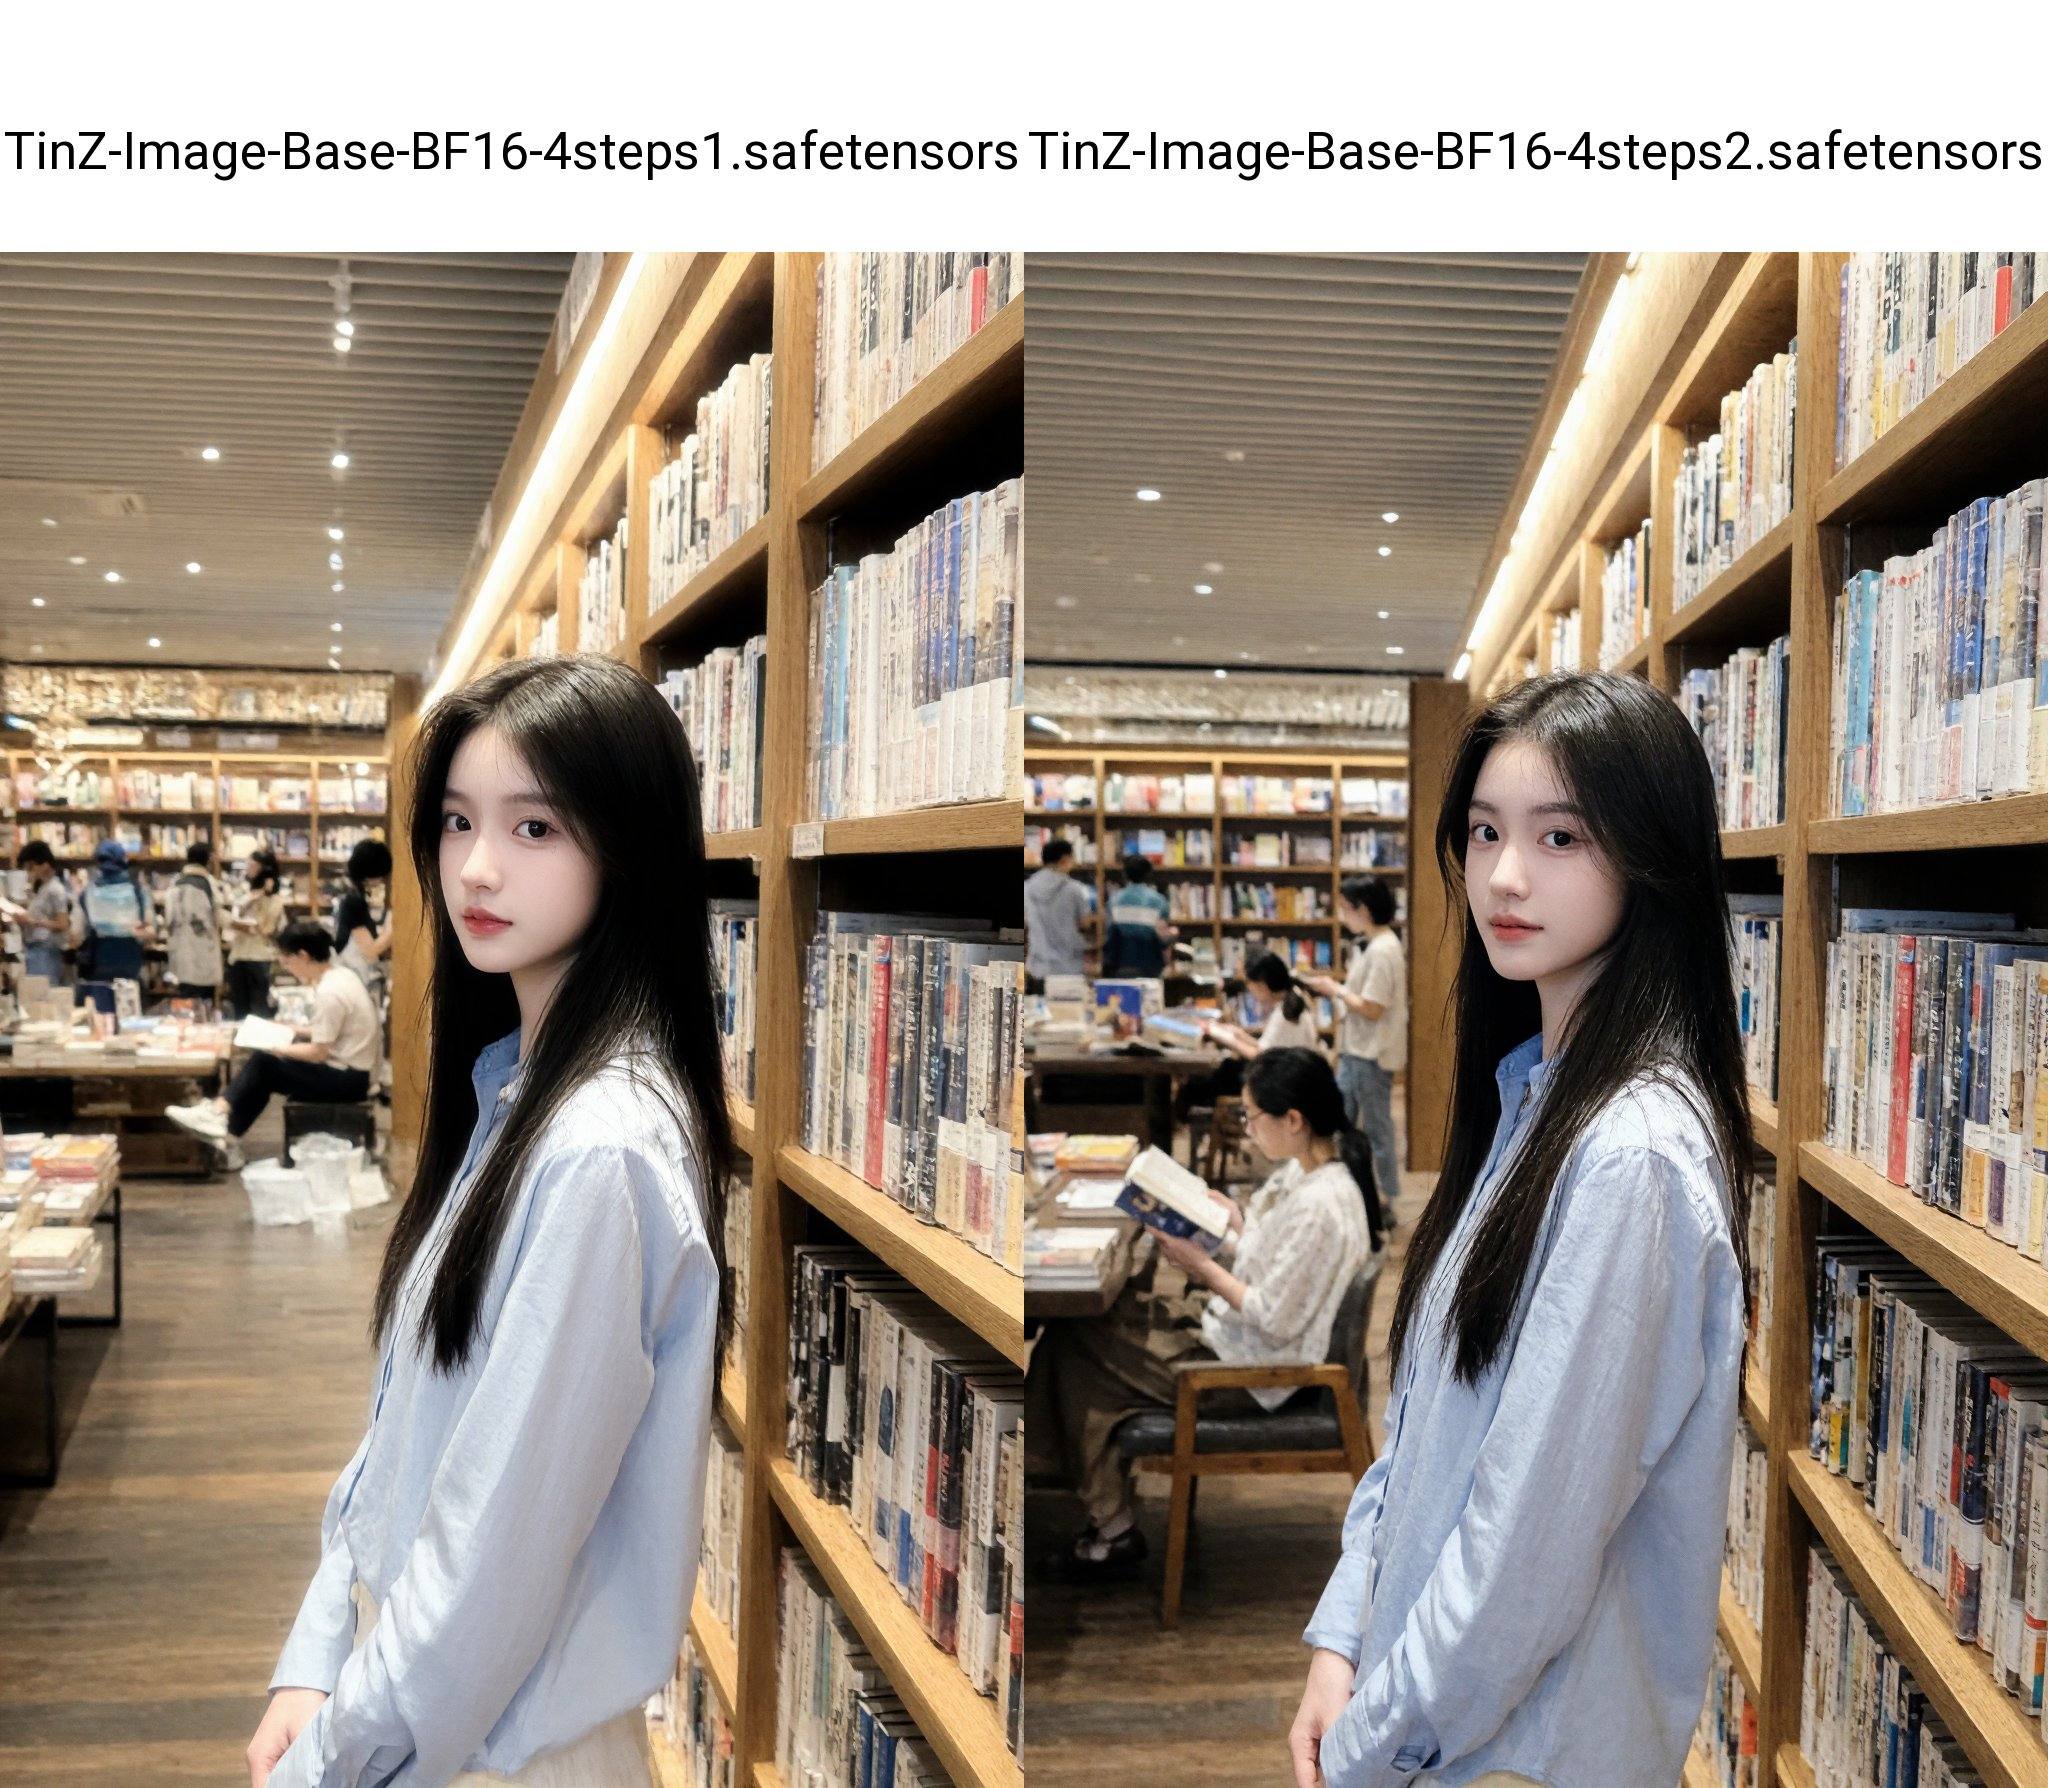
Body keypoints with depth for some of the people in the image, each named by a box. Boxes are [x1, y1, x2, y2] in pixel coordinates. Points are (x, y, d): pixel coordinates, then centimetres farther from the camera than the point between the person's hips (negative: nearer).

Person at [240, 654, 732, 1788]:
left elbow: (503, 1539, -23)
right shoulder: (512, 1085, 3)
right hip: (407, 1663, 8)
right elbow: (406, 1414, 7)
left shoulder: (601, 1153, -25)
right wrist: (315, 1665, 2)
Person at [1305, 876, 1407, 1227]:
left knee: (1377, 1131, 2)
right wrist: (1331, 988, 4)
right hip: (1355, 1053, 10)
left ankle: (1385, 1204, 13)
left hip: (1372, 1056, -10)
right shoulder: (1371, 945, 10)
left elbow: (1371, 1009, -22)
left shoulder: (1383, 951, -20)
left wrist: (1336, 989, -12)